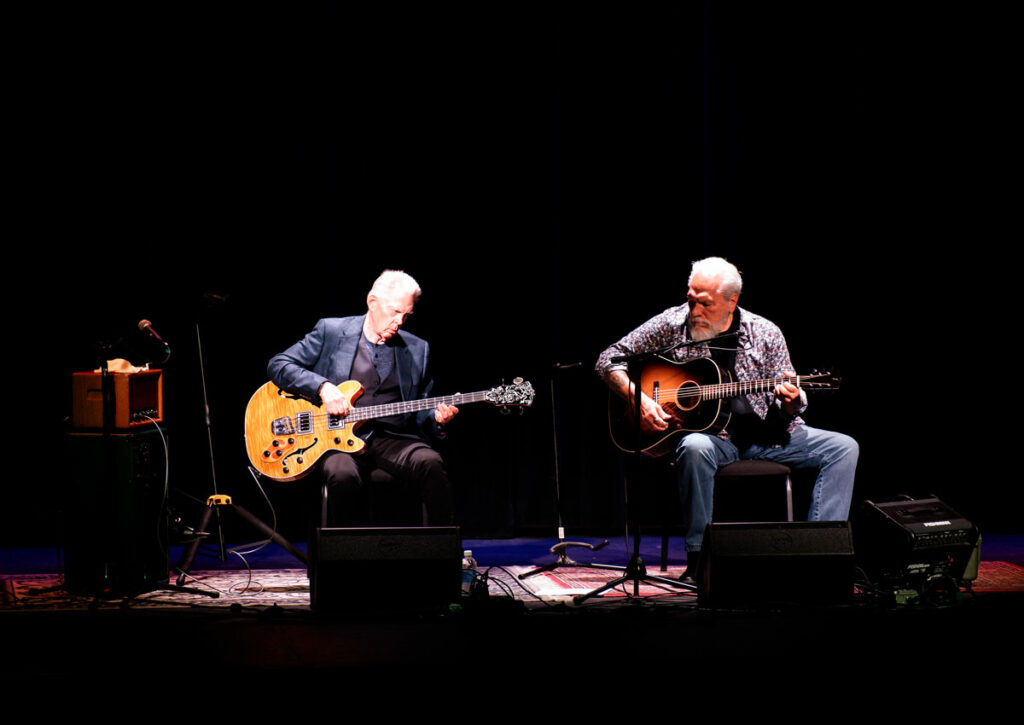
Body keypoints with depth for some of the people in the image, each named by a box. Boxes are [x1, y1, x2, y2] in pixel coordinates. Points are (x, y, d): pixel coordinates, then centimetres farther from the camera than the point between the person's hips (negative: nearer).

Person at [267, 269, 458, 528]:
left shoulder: (417, 349, 16)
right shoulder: (331, 331, 6)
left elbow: (419, 413, 20)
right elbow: (278, 365, 3)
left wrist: (435, 418, -4)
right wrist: (323, 387, -12)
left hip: (393, 438, 2)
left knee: (430, 464, -30)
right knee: (344, 476, -36)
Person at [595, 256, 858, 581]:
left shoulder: (765, 334, 2)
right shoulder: (672, 325, -2)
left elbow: (789, 407, 7)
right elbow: (609, 360, 1)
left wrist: (791, 402, -19)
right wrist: (638, 399, -15)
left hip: (764, 433, 3)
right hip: (704, 431, -2)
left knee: (843, 448, -13)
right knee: (695, 448, -39)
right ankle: (698, 559, -29)